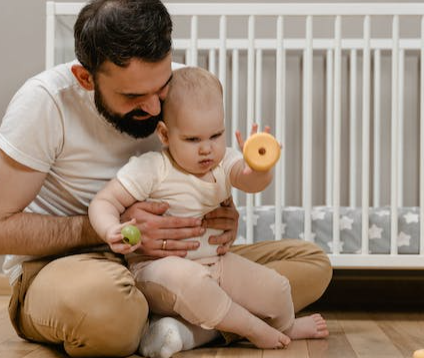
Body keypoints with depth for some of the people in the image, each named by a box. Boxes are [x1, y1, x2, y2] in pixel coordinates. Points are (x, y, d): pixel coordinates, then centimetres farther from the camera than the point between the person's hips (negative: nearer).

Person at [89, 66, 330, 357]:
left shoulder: (224, 163, 0)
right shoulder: (150, 169, -13)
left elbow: (252, 182, -20)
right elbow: (104, 202, -12)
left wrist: (259, 169, -46)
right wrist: (111, 230, -35)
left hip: (215, 262, 6)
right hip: (158, 266, -5)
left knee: (276, 288, -1)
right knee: (188, 279, -39)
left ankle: (287, 327, 37)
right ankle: (256, 330, -16)